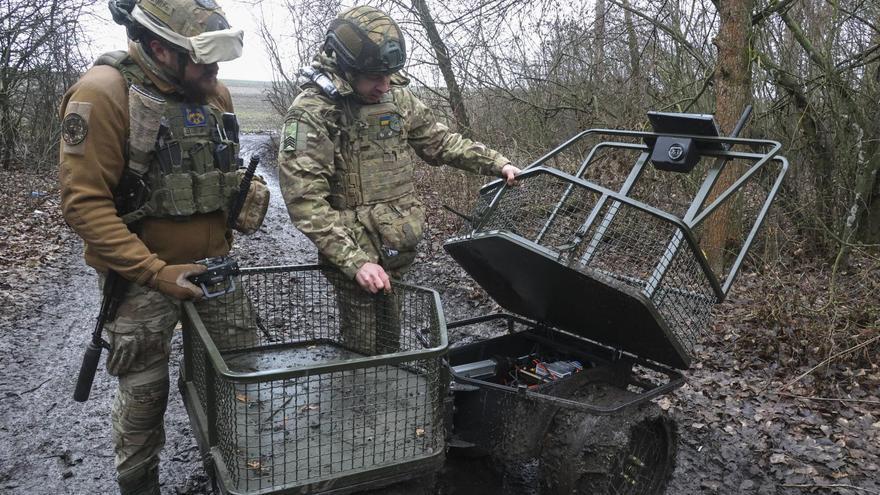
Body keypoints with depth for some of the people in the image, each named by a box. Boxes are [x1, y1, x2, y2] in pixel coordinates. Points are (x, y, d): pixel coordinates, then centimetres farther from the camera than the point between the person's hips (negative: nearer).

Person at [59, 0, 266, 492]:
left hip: (214, 264, 6)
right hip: (142, 274, -5)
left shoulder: (216, 92, 3)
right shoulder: (102, 93, -16)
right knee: (144, 393, 9)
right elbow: (85, 203, -18)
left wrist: (245, 193, -2)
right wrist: (155, 272, -21)